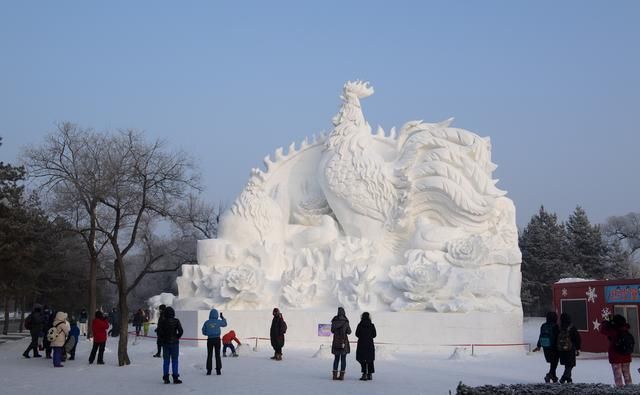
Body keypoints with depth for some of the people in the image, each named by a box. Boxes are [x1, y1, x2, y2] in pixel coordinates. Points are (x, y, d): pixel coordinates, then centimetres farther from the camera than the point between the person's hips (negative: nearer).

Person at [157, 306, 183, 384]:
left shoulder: (162, 321, -2)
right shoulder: (176, 321, -6)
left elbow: (159, 332, -6)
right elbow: (180, 331, -11)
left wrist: (162, 339, 9)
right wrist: (177, 337, 5)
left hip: (165, 343, 2)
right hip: (174, 343, -2)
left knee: (166, 361, 9)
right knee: (174, 361, 3)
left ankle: (166, 378, 8)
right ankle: (175, 378, 1)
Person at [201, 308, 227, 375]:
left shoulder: (206, 322, -5)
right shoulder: (218, 321, -6)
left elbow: (203, 332, 1)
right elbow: (225, 324, 15)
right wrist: (222, 317, 28)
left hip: (210, 340, 0)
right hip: (217, 339, 0)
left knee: (209, 355, 7)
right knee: (217, 355, 7)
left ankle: (209, 370, 5)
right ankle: (218, 370, 6)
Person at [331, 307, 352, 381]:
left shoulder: (334, 321, 0)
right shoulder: (345, 321, -10)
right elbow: (349, 332, -3)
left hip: (336, 341, 3)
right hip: (344, 341, -3)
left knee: (336, 358, 12)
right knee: (343, 359, 3)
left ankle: (335, 375, 6)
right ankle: (342, 375, -1)